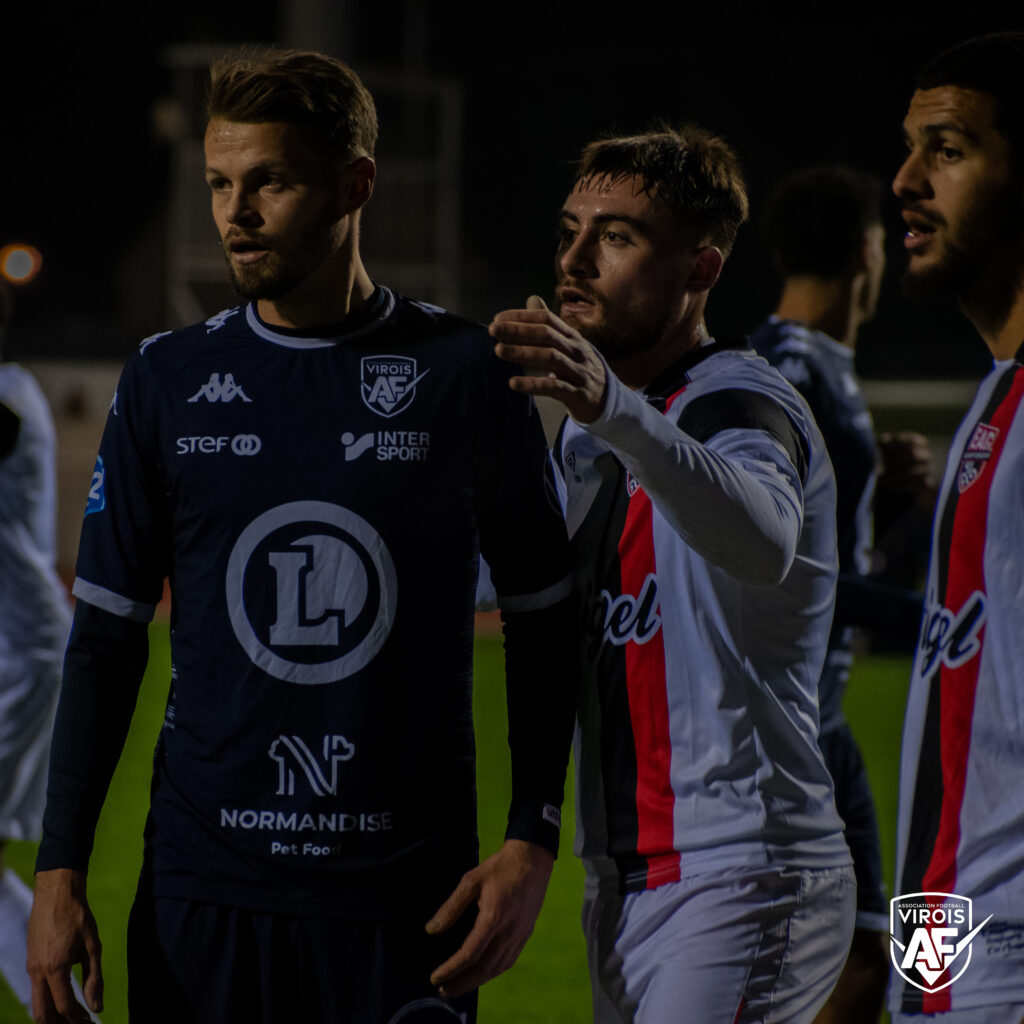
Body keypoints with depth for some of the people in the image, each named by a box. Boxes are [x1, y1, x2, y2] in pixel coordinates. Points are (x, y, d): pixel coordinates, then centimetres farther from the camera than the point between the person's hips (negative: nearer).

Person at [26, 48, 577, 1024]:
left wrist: (532, 842, -3)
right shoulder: (166, 380, 5)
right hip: (202, 895, 2)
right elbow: (106, 640, 8)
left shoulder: (463, 374, 0)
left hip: (406, 903, -1)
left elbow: (541, 622, 6)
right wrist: (59, 874, 1)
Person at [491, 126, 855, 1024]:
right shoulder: (589, 433, 15)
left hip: (741, 878, -9)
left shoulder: (742, 404, -13)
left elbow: (763, 542, -38)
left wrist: (616, 410, -53)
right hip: (624, 880, 9)